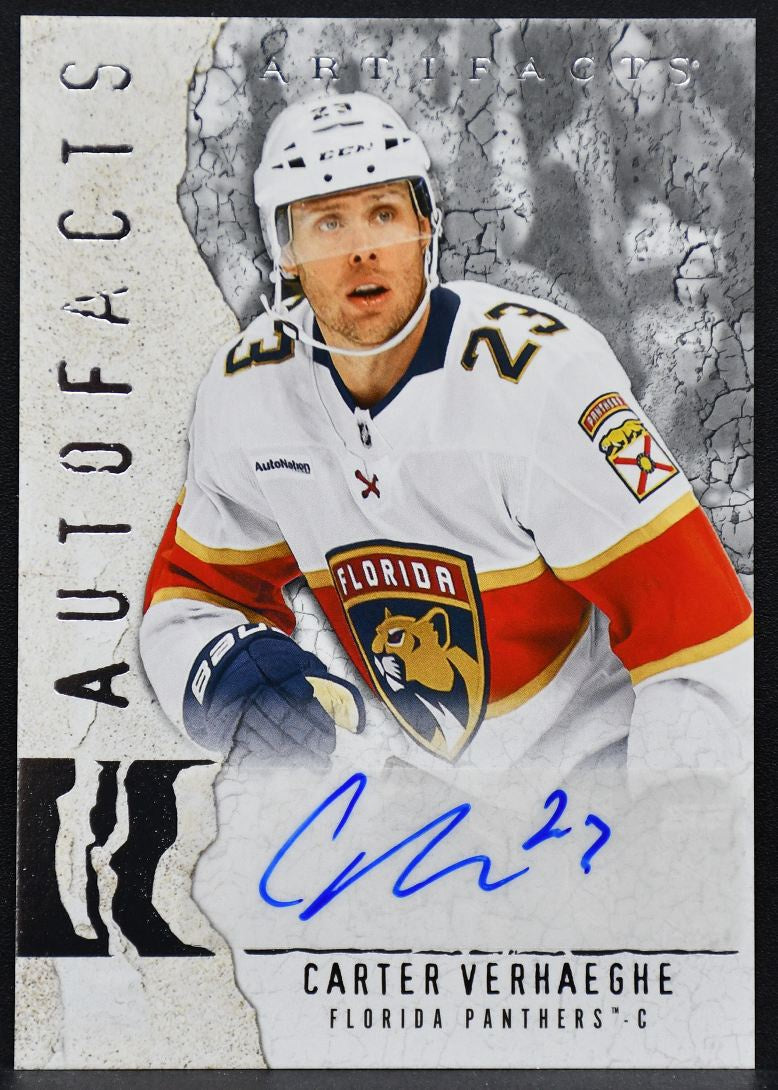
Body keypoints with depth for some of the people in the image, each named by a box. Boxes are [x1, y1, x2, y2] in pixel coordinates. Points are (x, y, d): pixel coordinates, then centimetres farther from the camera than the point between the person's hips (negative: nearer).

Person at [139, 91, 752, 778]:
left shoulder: (542, 372, -24)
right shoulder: (248, 388, -7)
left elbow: (697, 626, -23)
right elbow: (194, 588, 5)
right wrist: (223, 668, -17)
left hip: (593, 751, -4)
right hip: (423, 766, 5)